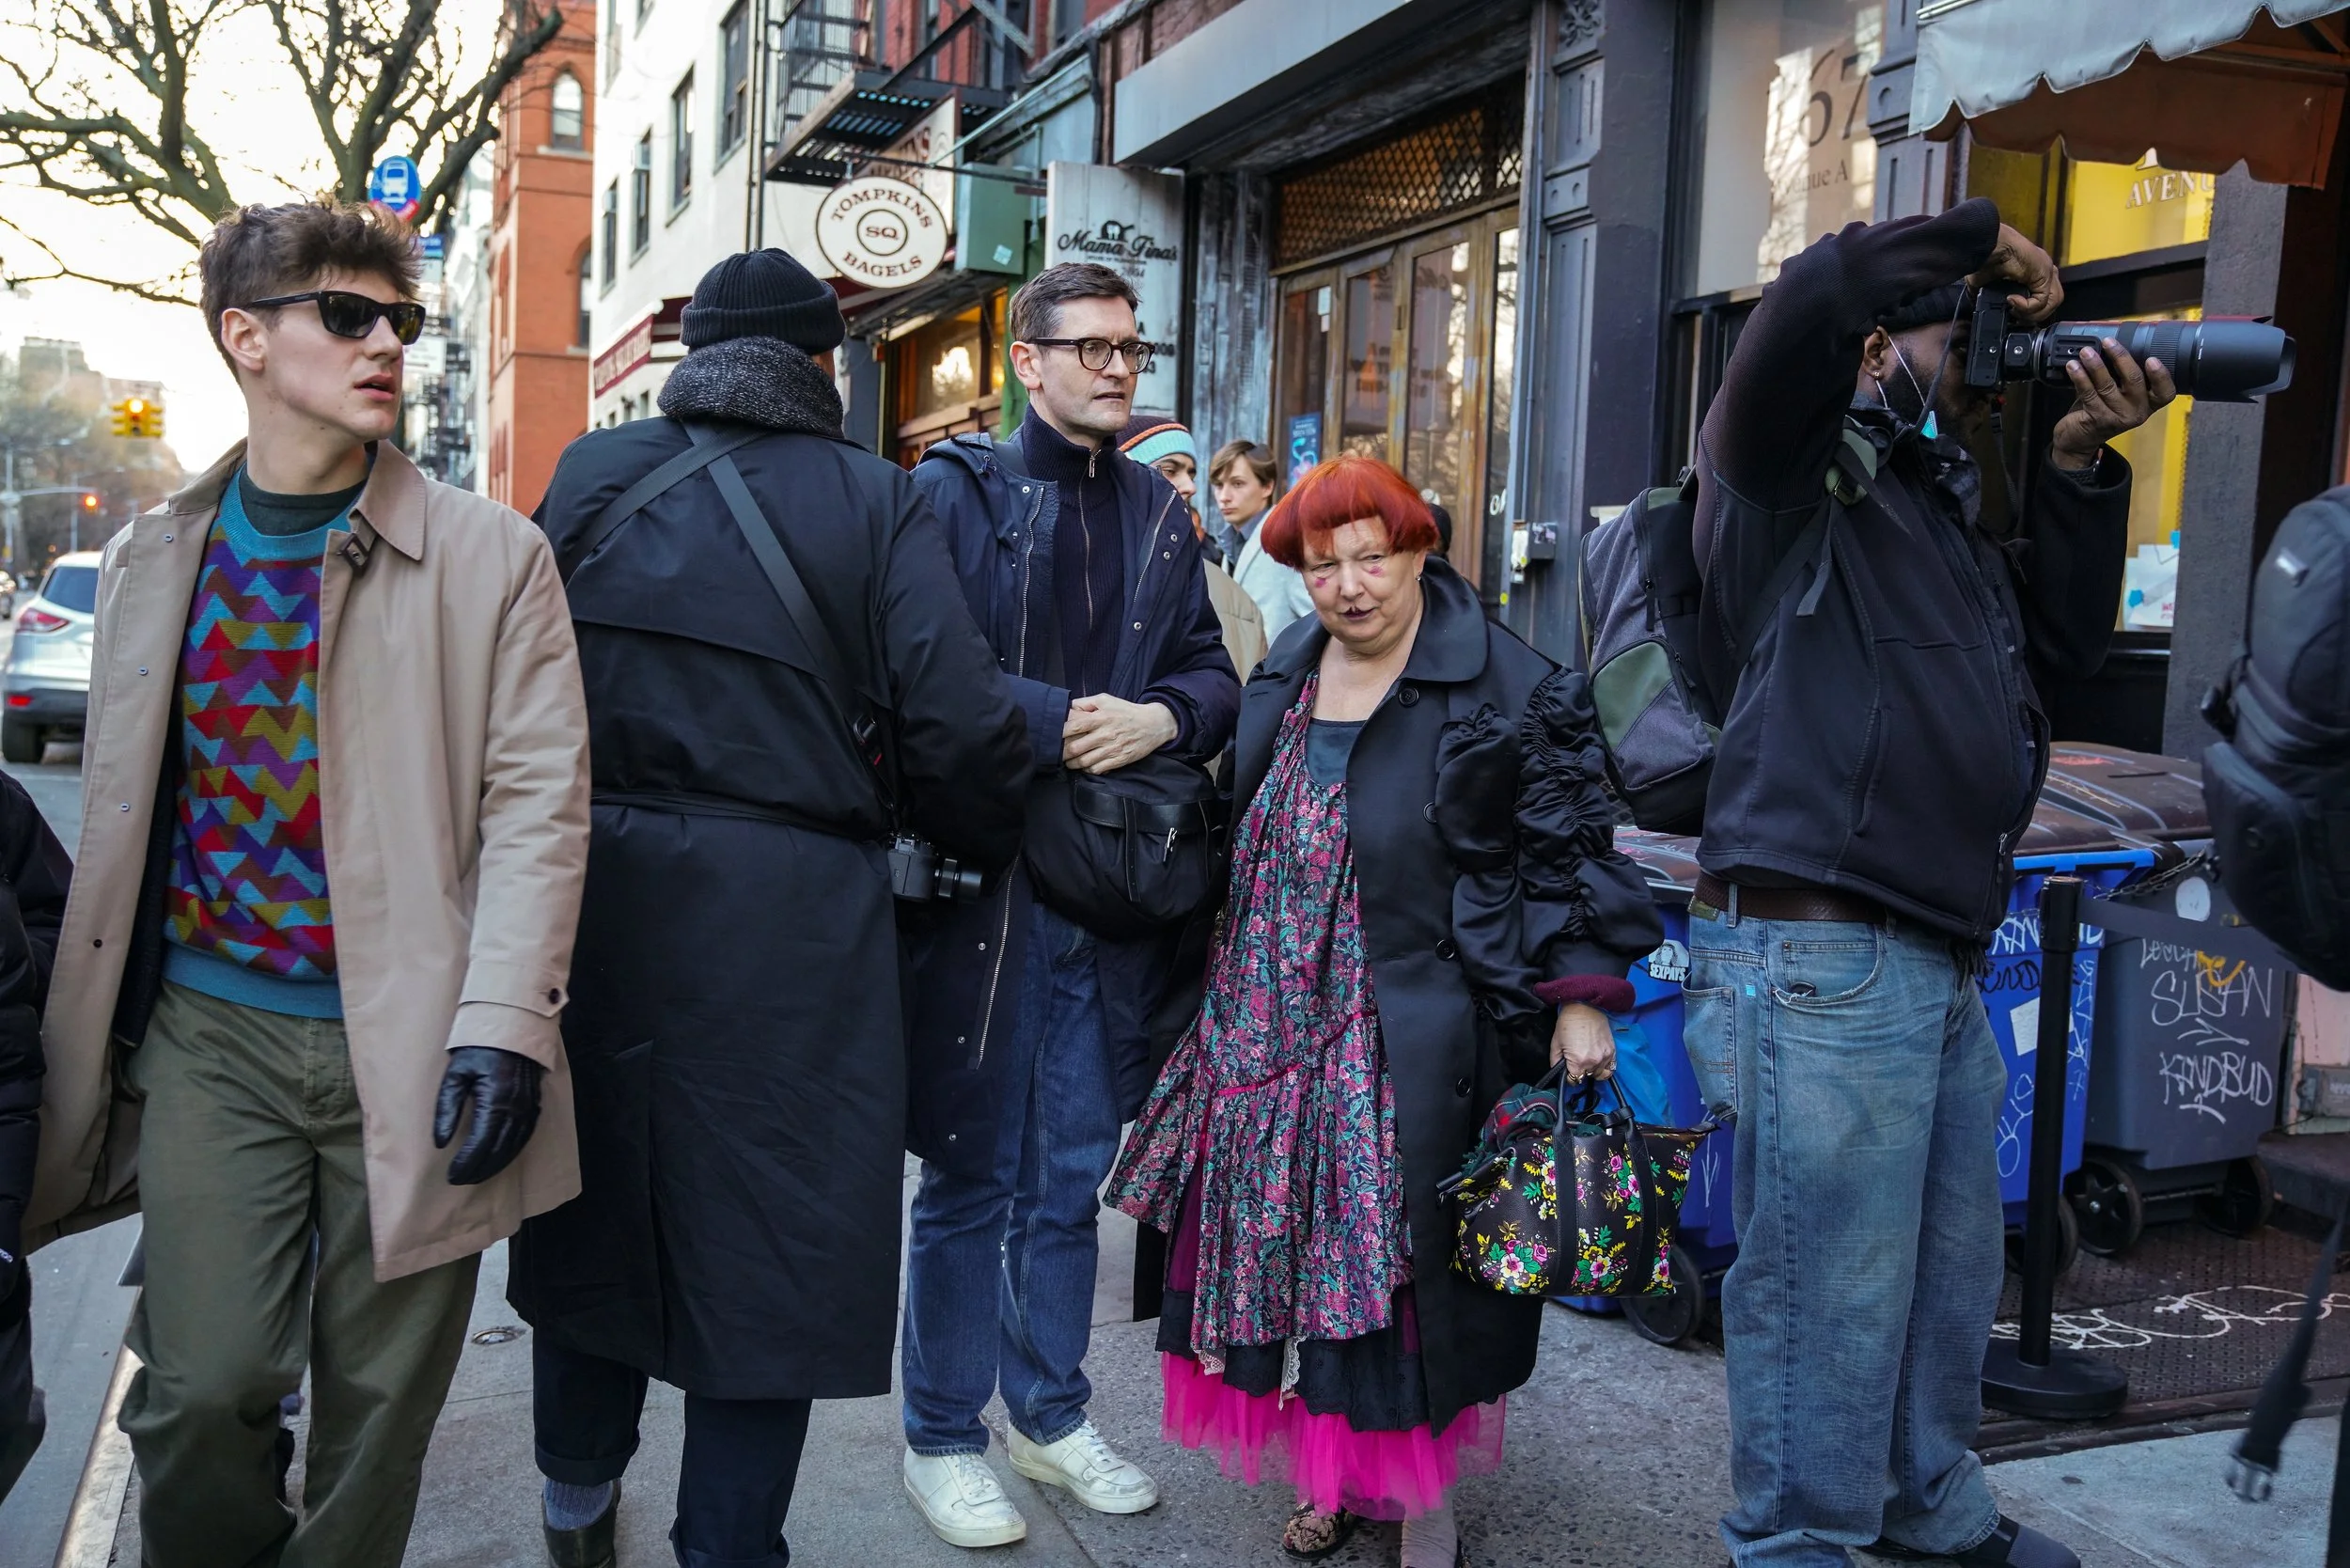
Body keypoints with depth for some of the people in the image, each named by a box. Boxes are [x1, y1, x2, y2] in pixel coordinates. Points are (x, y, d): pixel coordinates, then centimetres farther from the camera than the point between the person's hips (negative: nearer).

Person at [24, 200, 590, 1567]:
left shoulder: (492, 555, -2)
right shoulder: (156, 558, 9)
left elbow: (538, 801, -8)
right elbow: (120, 811, 15)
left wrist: (502, 1027, -17)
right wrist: (93, 1035, 15)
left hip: (409, 1044, -2)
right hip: (212, 1032, 2)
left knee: (378, 1403, 8)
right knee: (199, 1390, -1)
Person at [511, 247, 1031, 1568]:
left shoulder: (591, 477, 4)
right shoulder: (876, 504, -7)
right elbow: (957, 726, -13)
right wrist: (995, 843, 6)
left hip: (595, 896, 5)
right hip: (790, 919, -4)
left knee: (596, 1198, 21)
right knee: (768, 1235, 8)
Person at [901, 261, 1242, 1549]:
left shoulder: (1159, 513, 13)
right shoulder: (959, 489, -3)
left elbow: (1212, 673, 12)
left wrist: (1162, 718, -9)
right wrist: (1054, 721, -19)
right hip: (982, 875, -5)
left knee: (1074, 1169, 15)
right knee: (970, 1171, 6)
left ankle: (1051, 1413, 32)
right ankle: (941, 1439, 22)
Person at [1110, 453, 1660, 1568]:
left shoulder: (1504, 685, -7)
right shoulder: (1281, 681, 11)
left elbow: (1567, 844, -7)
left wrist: (1580, 995, -13)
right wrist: (1232, 986, 21)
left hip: (1418, 1034, -5)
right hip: (1279, 1019, 5)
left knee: (1413, 1257, 1)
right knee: (1292, 1247, 9)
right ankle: (1331, 1472, 28)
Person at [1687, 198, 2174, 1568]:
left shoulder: (1953, 501, 21)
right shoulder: (1801, 472, -4)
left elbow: (2068, 647, 19)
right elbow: (1801, 312, -24)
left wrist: (2080, 466, 9)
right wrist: (1981, 235, -10)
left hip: (1946, 959, 9)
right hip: (1822, 954, -9)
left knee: (1951, 1274, 21)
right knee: (1832, 1292, -1)